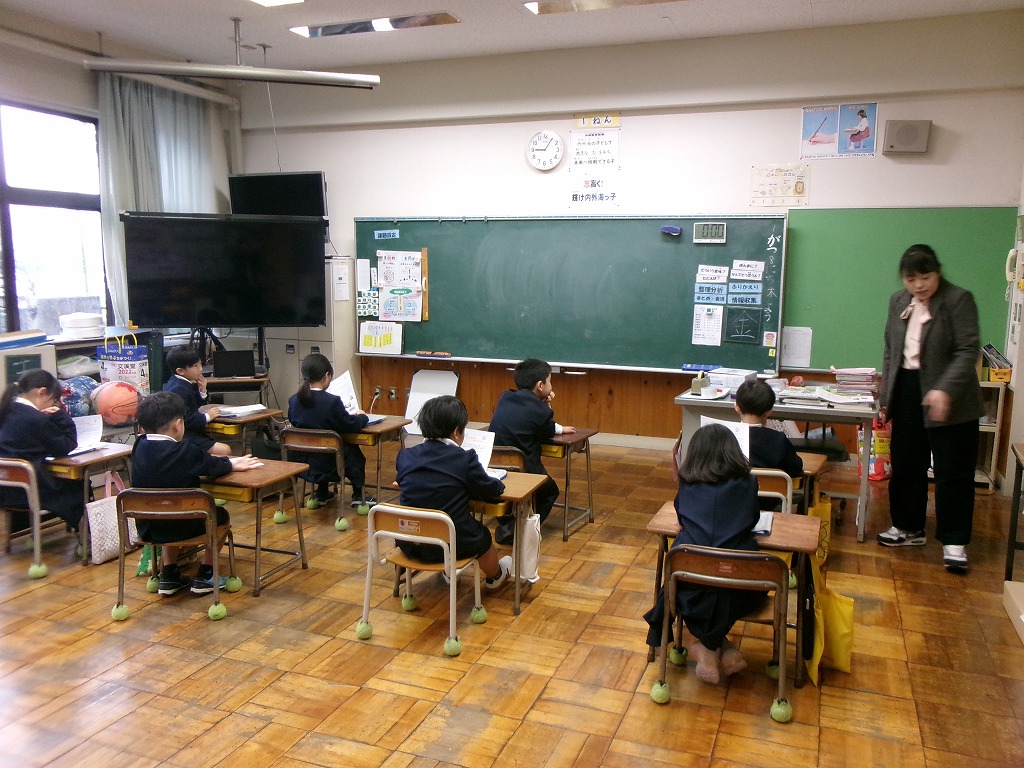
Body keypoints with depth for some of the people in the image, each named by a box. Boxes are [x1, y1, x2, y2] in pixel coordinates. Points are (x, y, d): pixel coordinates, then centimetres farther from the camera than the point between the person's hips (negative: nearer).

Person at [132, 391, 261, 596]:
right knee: (220, 515, 22)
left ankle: (169, 576, 35)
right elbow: (214, 466, -5)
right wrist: (232, 464, 17)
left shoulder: (140, 447, -1)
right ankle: (204, 577, 20)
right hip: (181, 527, -6)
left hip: (147, 528, 6)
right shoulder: (184, 450, -20)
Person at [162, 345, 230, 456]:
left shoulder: (185, 384, 11)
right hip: (183, 437, -10)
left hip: (192, 432, 10)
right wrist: (207, 417, -14)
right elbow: (186, 420, -27)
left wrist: (202, 390, 3)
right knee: (225, 451, -20)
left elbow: (197, 407, 20)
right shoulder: (178, 390, -21)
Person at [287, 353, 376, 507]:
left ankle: (322, 493, 41)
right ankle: (359, 494, 35)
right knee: (354, 450, 25)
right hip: (326, 463, -5)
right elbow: (351, 425, -11)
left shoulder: (293, 400, -4)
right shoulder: (332, 401, -21)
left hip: (301, 461, 6)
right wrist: (362, 416, 12)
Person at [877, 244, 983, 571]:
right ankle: (909, 528, 27)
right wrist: (886, 396, 13)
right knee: (905, 465, 13)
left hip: (949, 401, -6)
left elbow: (968, 351, -17)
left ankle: (954, 542, 9)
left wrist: (944, 390, -30)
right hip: (907, 392, 6)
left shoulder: (959, 300, -10)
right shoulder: (898, 301, 8)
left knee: (953, 471, 0)